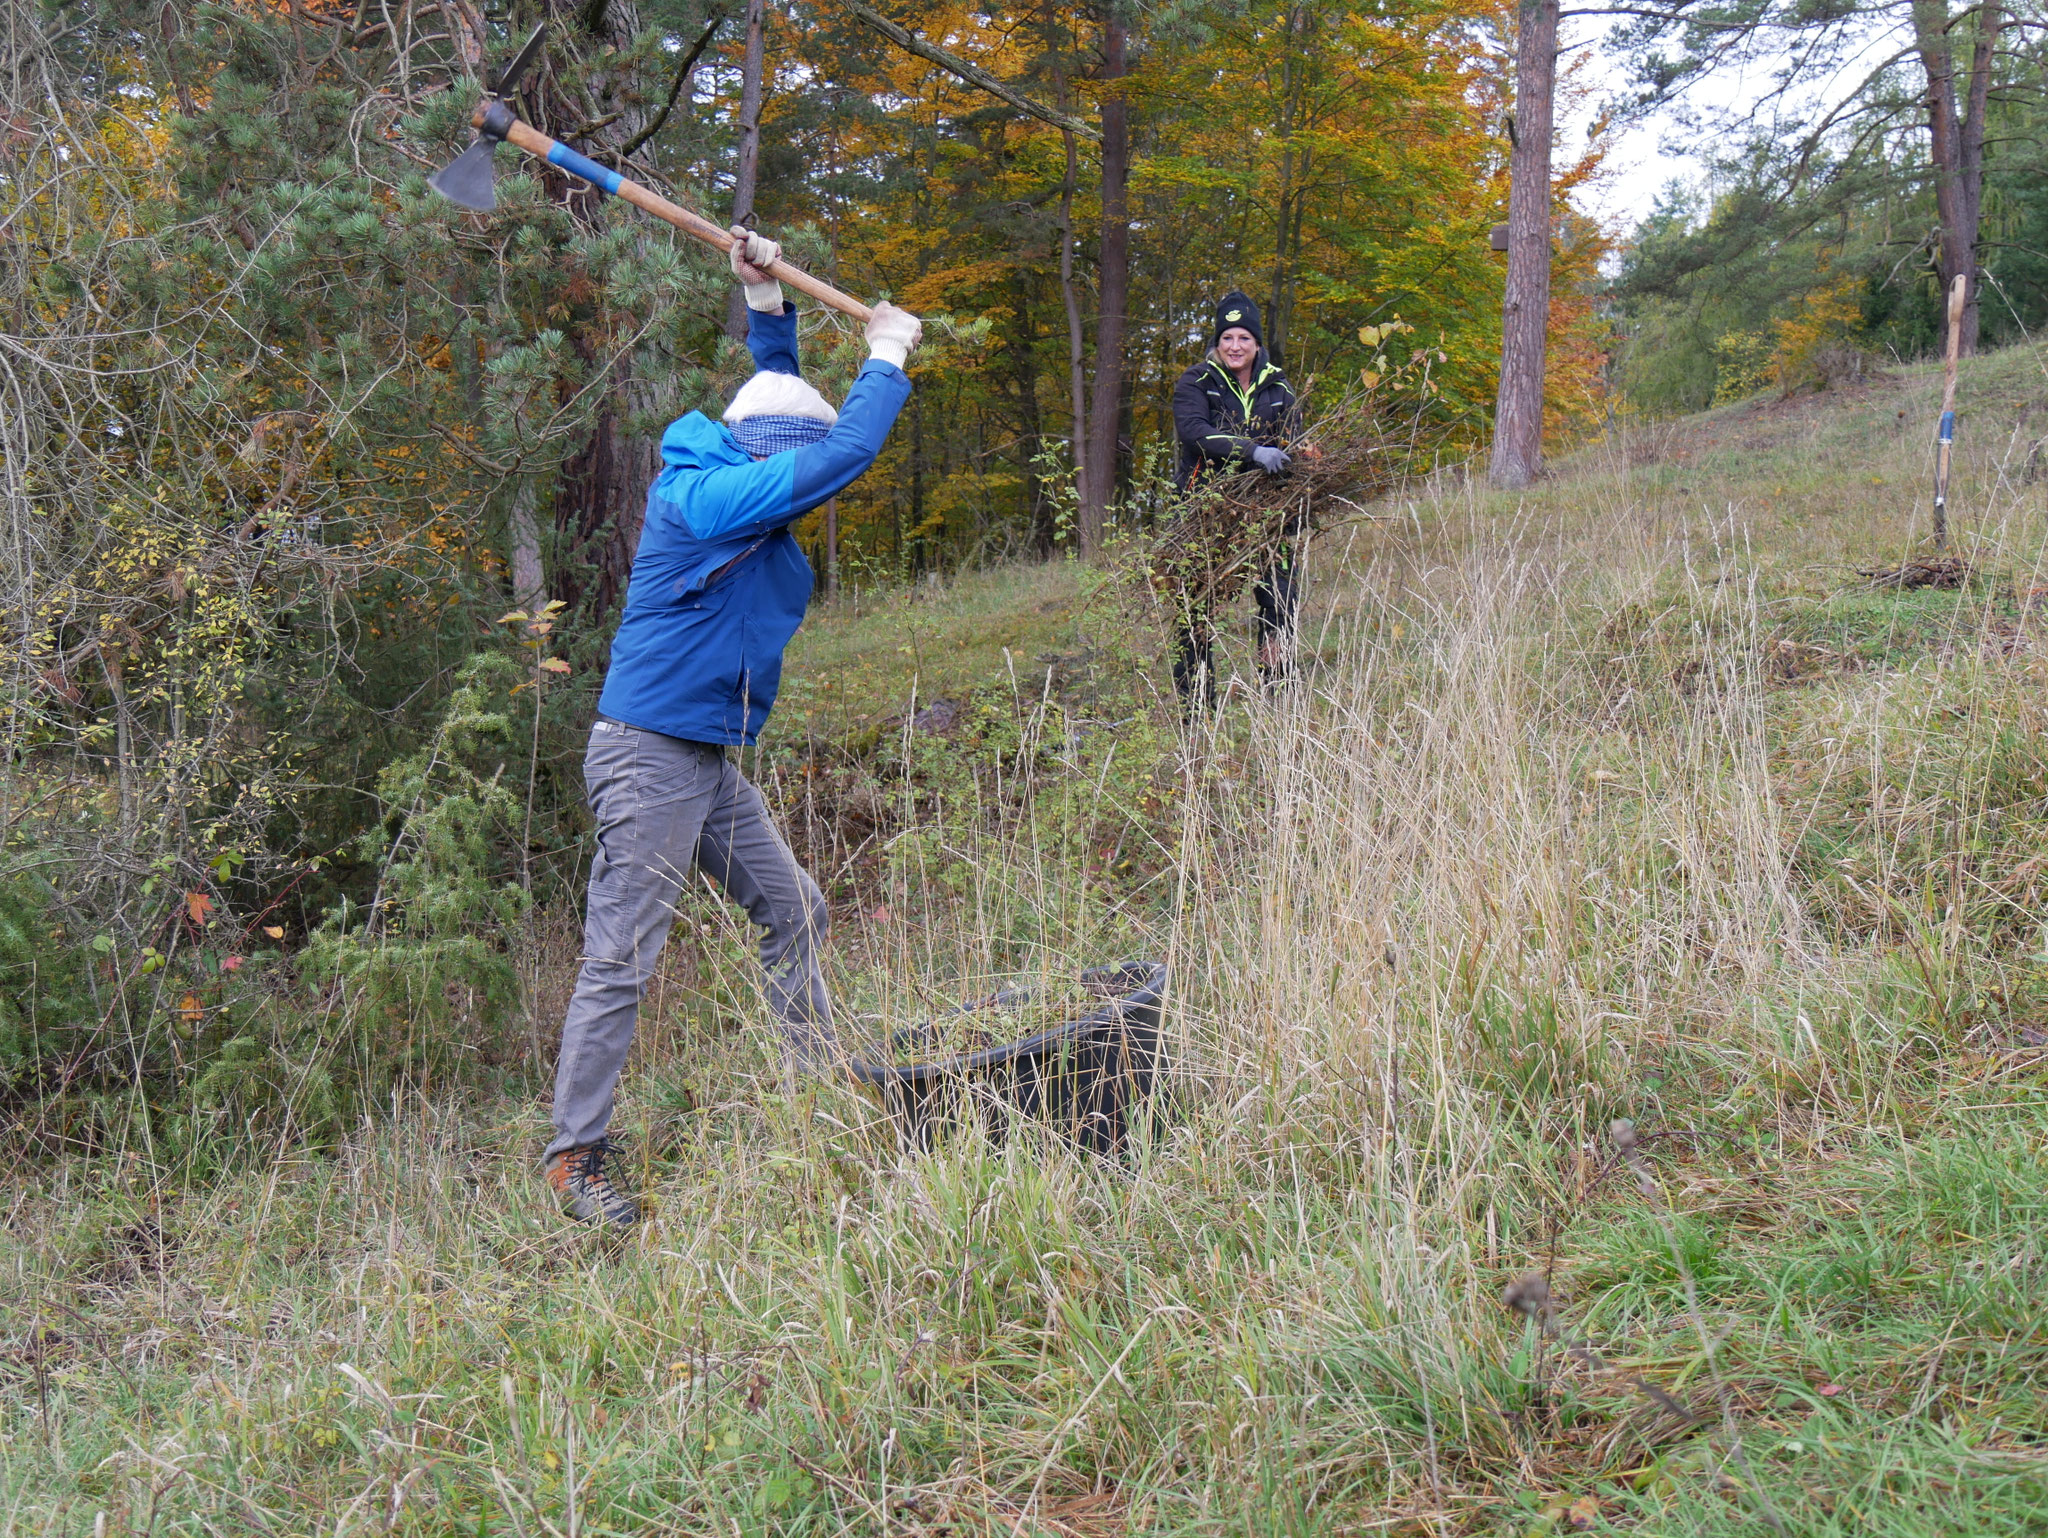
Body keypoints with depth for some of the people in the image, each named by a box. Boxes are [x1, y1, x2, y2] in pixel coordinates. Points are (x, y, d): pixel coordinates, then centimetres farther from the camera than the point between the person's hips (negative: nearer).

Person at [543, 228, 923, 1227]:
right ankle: (574, 1158, -1)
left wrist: (766, 301, 19)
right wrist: (887, 359, -5)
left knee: (794, 913, 15)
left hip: (711, 761, 10)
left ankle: (818, 1093, 26)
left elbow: (782, 404, 30)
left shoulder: (734, 489, 13)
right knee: (620, 964, -7)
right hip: (651, 756, -10)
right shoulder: (704, 497, -15)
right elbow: (845, 453, -18)